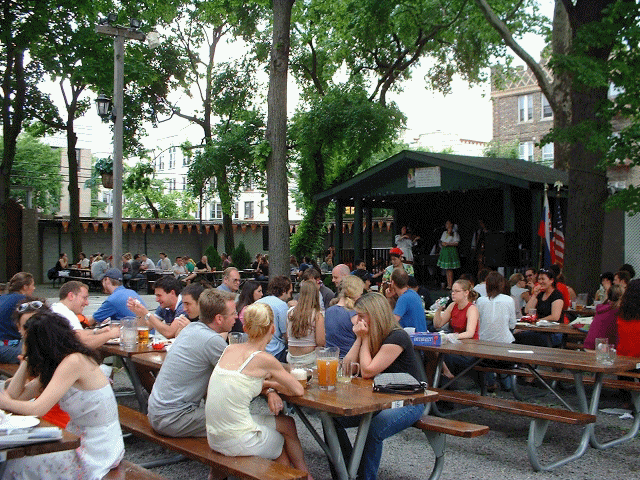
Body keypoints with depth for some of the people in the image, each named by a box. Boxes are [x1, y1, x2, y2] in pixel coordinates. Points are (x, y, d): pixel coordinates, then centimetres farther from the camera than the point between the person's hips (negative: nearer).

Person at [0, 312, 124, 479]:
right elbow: (15, 395, 7)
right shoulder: (56, 365, 7)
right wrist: (27, 359, 4)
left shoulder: (74, 362, -21)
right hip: (80, 440, 9)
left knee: (17, 465, -8)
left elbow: (37, 409, -24)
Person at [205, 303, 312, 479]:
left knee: (287, 424, 25)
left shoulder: (230, 349, 3)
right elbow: (298, 390, -5)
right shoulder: (264, 359, -15)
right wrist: (272, 385, 12)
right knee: (288, 426, 24)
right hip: (237, 442, -6)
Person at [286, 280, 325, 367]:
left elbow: (287, 338, 11)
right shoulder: (317, 315, -11)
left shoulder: (290, 312, 2)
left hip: (291, 359, 5)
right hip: (309, 360, -5)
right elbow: (320, 342, -12)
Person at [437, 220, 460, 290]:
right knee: (446, 269, 4)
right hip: (444, 251, 6)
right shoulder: (444, 233, 18)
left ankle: (450, 285, -7)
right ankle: (448, 284, 7)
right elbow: (441, 242, 21)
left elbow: (456, 243, -8)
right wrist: (442, 244, -1)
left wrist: (447, 244, -15)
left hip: (451, 252, -6)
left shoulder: (455, 233, -1)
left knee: (450, 269, -9)